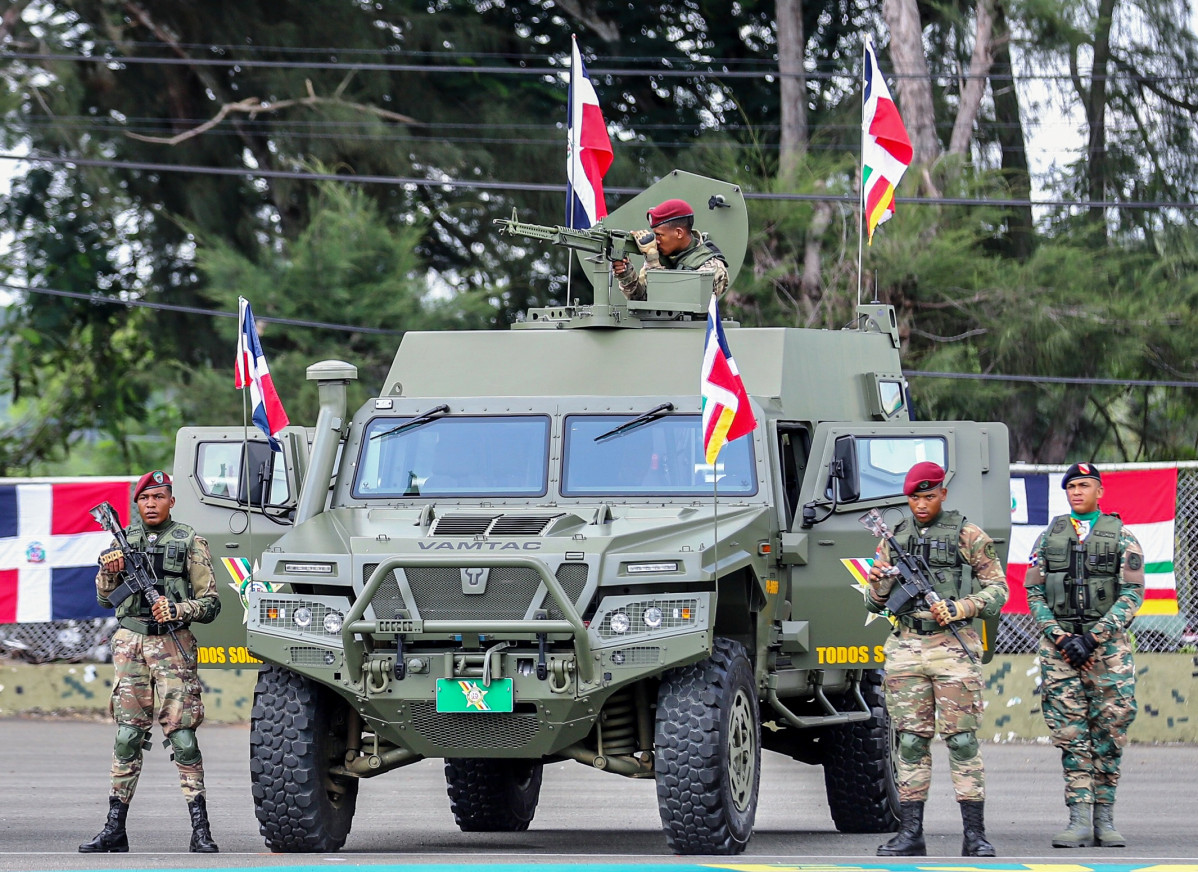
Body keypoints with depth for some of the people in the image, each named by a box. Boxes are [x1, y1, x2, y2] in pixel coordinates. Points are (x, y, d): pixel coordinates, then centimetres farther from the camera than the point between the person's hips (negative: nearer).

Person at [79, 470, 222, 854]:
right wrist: (109, 571, -4)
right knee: (127, 736, 3)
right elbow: (105, 598, 15)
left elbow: (211, 603, 2)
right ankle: (115, 829, 4)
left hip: (172, 645, -3)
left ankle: (200, 829, -9)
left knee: (182, 734, -8)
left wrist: (177, 610, -16)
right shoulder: (124, 539, 14)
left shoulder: (190, 543, 3)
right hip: (129, 643, 3)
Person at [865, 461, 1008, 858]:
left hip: (953, 646, -4)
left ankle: (974, 835, -4)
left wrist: (958, 609, -14)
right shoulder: (894, 538, 14)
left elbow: (997, 589, 1)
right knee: (910, 741, 3)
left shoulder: (968, 536, 2)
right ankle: (911, 834, 5)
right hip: (906, 647, 4)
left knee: (962, 740, -5)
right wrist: (879, 584, -5)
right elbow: (873, 604, 18)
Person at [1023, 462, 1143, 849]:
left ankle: (1104, 817, 2)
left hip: (1107, 641, -1)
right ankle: (1080, 819, -6)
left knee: (1110, 728, -4)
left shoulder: (1122, 537, 5)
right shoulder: (1049, 537, 12)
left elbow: (1132, 594, -2)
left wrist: (1092, 638, -12)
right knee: (1069, 731, -5)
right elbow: (1034, 593, 8)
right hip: (1059, 642, 1)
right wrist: (1061, 639, -7)